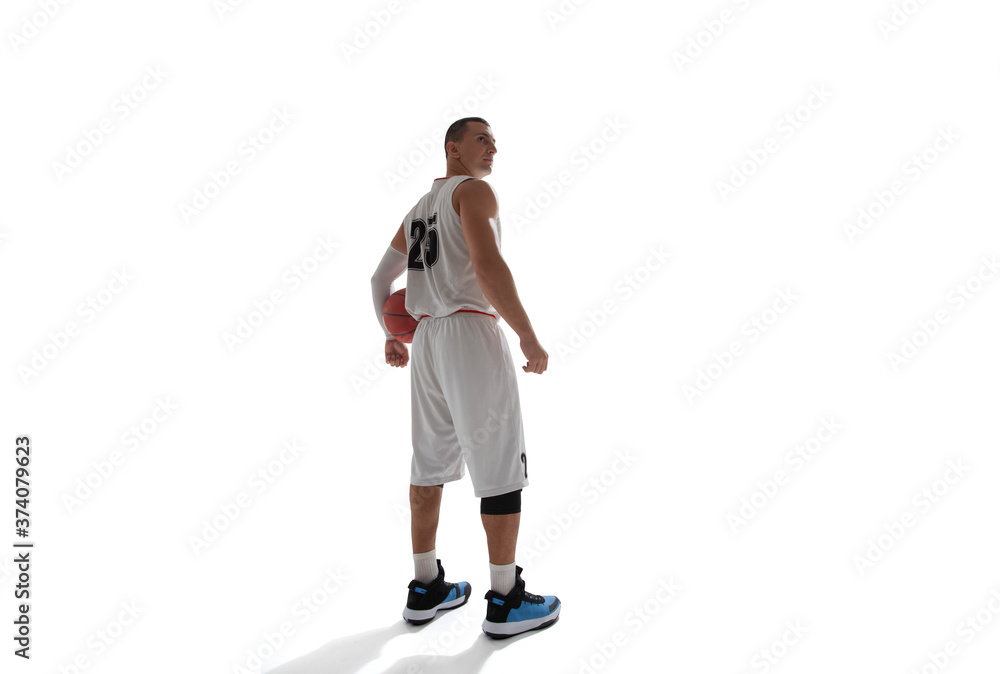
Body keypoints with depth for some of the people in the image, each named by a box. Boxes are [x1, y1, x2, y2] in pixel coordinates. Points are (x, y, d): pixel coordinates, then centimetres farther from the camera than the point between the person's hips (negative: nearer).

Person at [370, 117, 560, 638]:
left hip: (426, 337, 9)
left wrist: (390, 337, 34)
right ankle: (505, 602, 4)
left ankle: (426, 590, 21)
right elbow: (488, 266, -19)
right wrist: (529, 337, -15)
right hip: (470, 328, -9)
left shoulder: (419, 208, 22)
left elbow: (381, 278, 25)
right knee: (501, 464, -3)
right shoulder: (473, 190, -3)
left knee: (431, 461, 12)